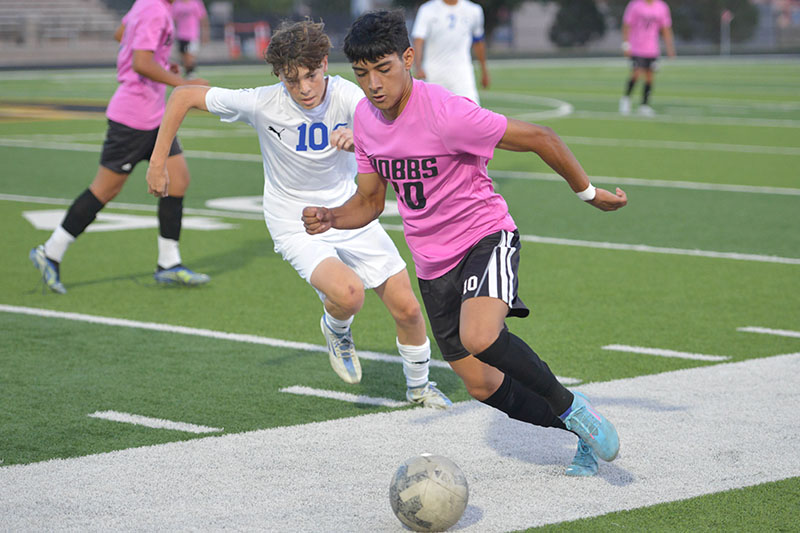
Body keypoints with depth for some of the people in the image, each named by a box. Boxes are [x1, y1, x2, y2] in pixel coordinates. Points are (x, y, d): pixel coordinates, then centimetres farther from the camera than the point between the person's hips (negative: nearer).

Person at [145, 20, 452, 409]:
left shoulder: (345, 94, -19)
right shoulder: (263, 104, -21)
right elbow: (184, 96, -12)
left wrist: (359, 137, -55)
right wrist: (158, 163, -11)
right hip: (296, 227, -3)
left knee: (407, 308, 2)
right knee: (348, 294, -29)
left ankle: (418, 386, 33)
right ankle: (336, 329, 10)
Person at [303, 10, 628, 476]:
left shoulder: (445, 113, -24)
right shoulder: (365, 117, -1)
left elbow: (538, 138, -17)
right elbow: (370, 201, 10)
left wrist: (589, 193, -9)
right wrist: (329, 218, -11)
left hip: (486, 237, -7)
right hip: (433, 263, 7)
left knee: (479, 339, -35)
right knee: (482, 385, 6)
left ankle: (570, 407, -10)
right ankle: (587, 436, 28)